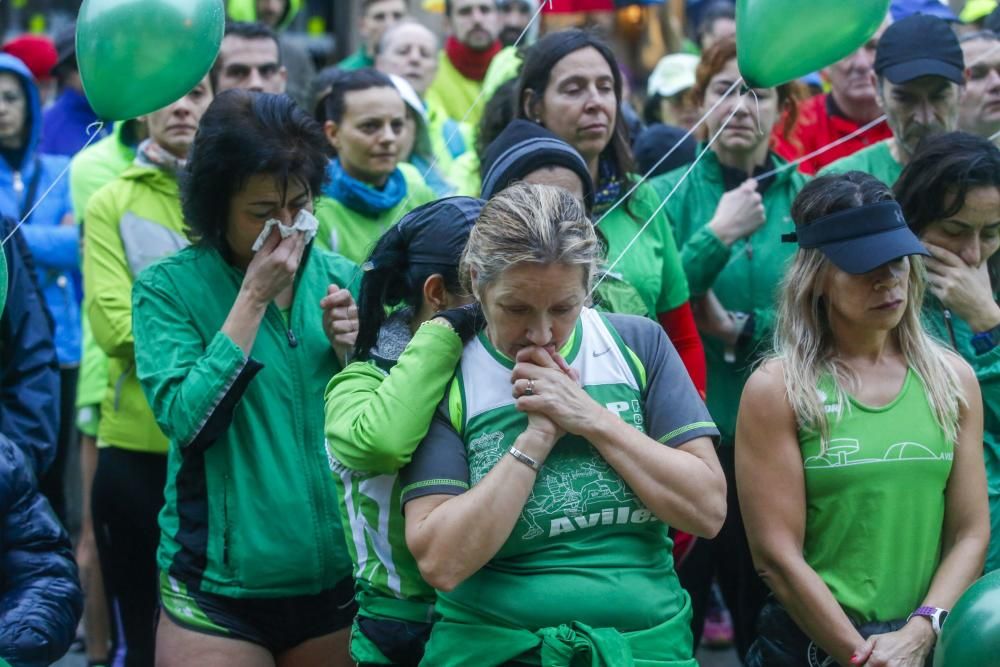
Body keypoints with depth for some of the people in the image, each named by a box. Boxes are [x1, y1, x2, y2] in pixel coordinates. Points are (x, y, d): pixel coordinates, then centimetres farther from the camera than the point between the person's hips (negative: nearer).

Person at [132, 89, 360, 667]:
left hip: (335, 576, 4)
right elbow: (188, 421, -20)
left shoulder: (340, 279, 3)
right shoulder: (168, 288, -6)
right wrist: (254, 295, -17)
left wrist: (352, 353, -10)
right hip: (218, 589, -3)